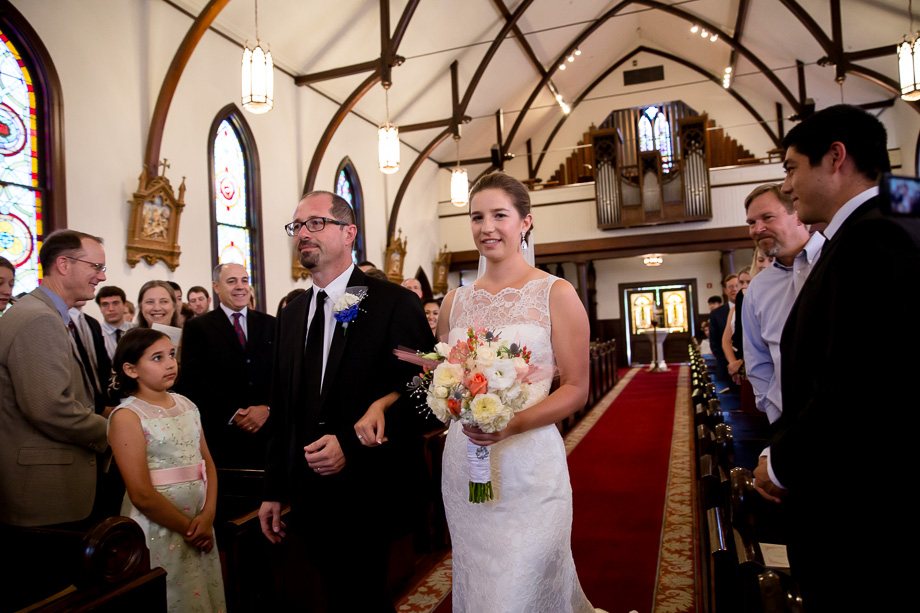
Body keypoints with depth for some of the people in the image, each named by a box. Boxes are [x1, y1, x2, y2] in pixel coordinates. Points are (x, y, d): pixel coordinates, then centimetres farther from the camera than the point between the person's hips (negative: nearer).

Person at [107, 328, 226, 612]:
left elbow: (208, 463, 4)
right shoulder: (127, 416, -12)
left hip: (199, 527, 6)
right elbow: (142, 495, -17)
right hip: (157, 529, -6)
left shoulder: (186, 405, 7)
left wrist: (207, 516, -8)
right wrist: (188, 528, -11)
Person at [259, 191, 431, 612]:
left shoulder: (395, 303, -11)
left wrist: (352, 445, -21)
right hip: (308, 496, 6)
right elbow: (282, 411, 12)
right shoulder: (291, 314, 9)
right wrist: (274, 490, 12)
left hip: (366, 496, -6)